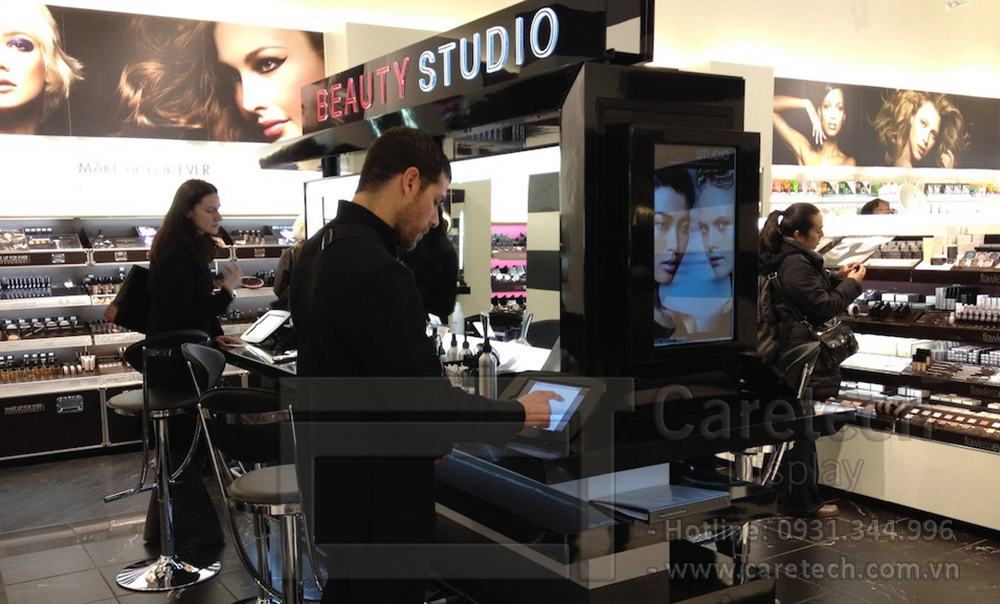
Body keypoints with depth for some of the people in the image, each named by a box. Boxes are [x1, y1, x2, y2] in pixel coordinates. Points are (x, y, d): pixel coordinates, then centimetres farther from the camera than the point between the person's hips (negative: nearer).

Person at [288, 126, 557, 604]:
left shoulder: (318, 250, 6)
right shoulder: (376, 272, -27)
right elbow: (429, 400, -25)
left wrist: (421, 435, 9)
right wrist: (520, 415, -10)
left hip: (332, 484, 9)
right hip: (376, 503, -9)